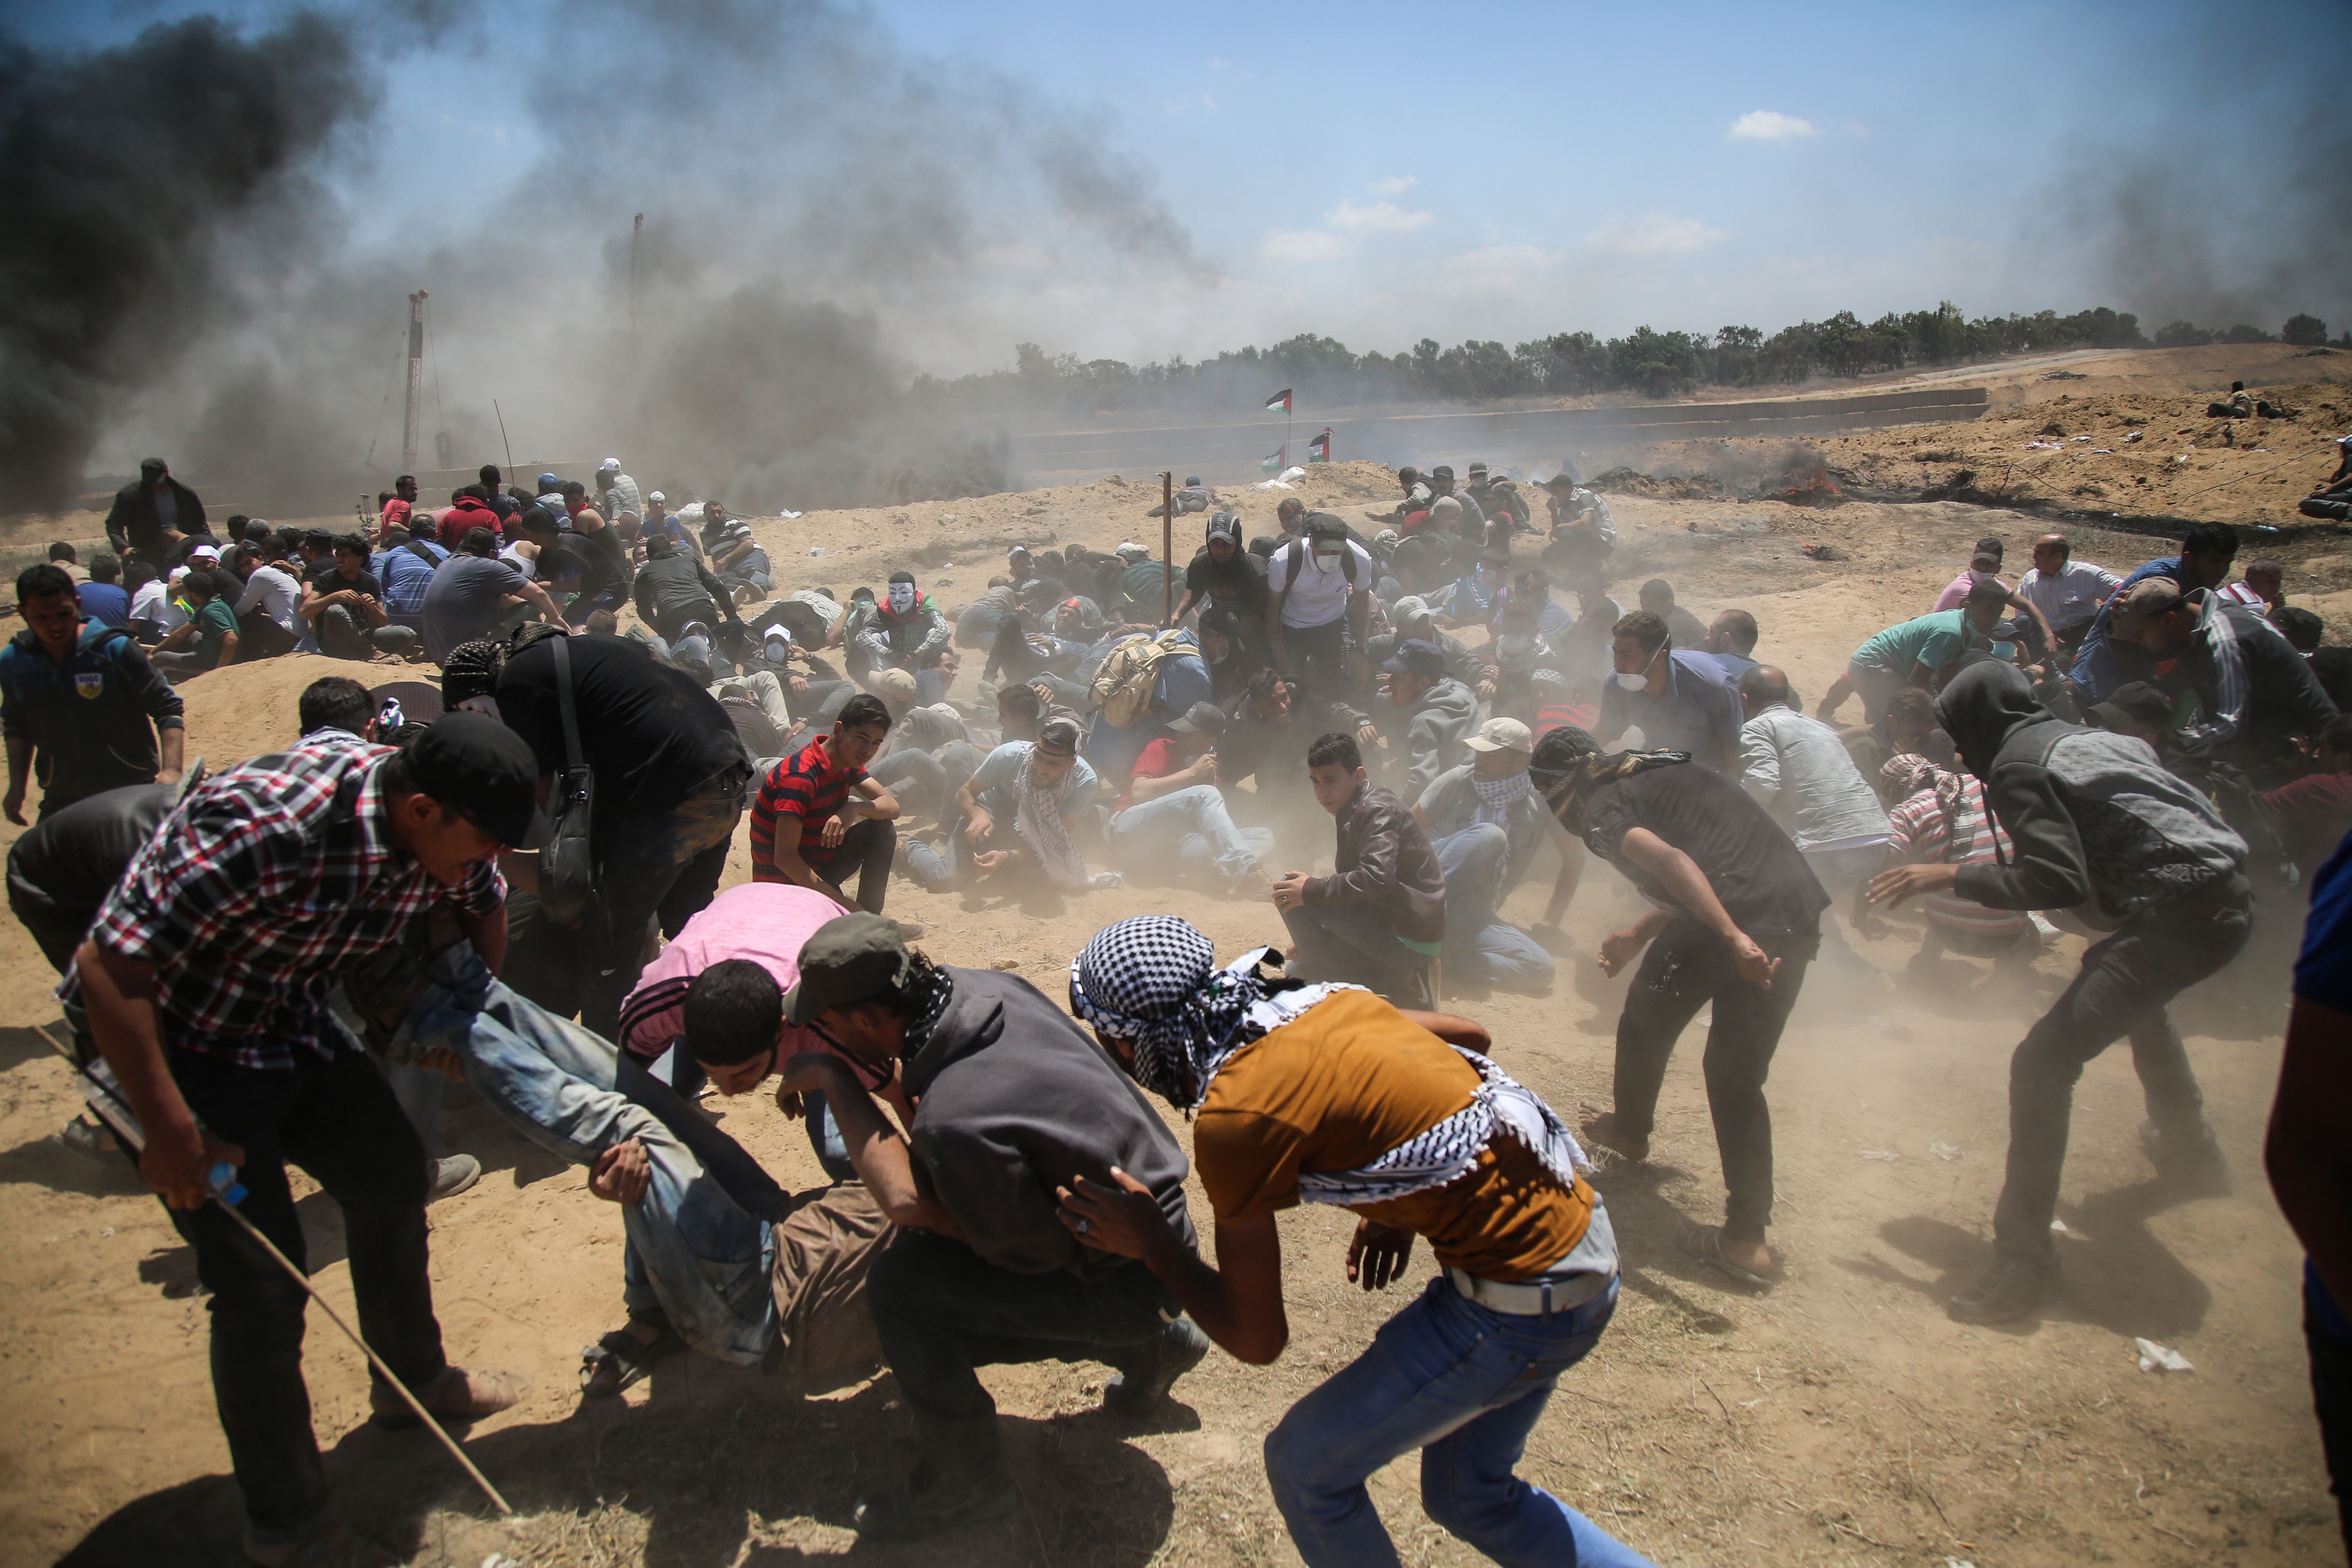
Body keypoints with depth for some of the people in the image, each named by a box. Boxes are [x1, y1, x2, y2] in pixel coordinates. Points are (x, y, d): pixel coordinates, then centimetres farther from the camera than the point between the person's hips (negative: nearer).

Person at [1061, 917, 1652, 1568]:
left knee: (1304, 1465, 9)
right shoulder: (1320, 1001, 3)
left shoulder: (1231, 1118, -19)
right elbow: (1470, 1036, 20)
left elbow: (1256, 1340, -10)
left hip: (1521, 1303, -8)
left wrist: (1151, 1243, 2)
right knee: (1470, 1496, 25)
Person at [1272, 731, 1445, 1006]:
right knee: (1298, 975, 21)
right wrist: (1311, 938, 18)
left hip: (1409, 939, -11)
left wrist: (1312, 889, -24)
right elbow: (1354, 881, 21)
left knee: (1290, 893, -16)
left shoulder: (1378, 811, -18)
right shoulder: (1356, 810, 14)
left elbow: (1377, 878, -33)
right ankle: (1394, 980, 9)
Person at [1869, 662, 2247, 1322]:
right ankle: (2187, 1143, 60)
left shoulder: (2019, 764, -7)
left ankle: (2023, 1259, -12)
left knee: (2043, 1063, -12)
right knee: (2134, 999, 40)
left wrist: (1948, 877, -12)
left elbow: (2058, 881, -18)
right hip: (2227, 895, 10)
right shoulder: (2084, 736, 19)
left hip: (2180, 914, -10)